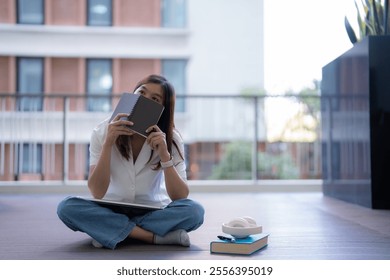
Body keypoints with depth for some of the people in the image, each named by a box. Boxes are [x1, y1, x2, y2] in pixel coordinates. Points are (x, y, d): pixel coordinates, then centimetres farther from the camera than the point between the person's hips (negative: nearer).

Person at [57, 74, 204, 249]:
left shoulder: (170, 139, -9)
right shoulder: (103, 132, -9)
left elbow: (181, 198, -17)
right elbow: (97, 193, -17)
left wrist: (164, 155, -29)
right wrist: (108, 143, -27)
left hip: (154, 213, -1)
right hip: (112, 212, 1)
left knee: (194, 211, -29)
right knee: (67, 207, -28)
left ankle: (112, 233, -21)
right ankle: (156, 237, -25)